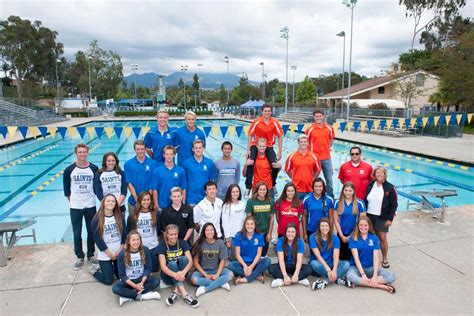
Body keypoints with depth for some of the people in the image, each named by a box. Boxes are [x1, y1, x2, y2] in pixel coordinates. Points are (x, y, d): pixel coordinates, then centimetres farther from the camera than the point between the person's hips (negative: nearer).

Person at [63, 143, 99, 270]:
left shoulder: (94, 168, -5)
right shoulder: (69, 170, -6)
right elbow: (66, 188, 4)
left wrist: (91, 197, 2)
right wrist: (72, 200, 3)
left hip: (90, 205, 0)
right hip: (75, 207, 0)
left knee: (91, 231, 11)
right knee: (77, 233, 8)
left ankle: (91, 255, 28)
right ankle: (80, 257, 24)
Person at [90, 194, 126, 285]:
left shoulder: (120, 216, -1)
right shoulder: (97, 219, -12)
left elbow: (124, 234, 0)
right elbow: (98, 239, -12)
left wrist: (120, 251, -8)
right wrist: (110, 254, -12)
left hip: (119, 253, 4)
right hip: (105, 255, -3)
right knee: (108, 281, 1)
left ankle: (105, 268, 37)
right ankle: (94, 270, 29)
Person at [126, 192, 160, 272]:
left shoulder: (155, 214, 1)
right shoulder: (132, 216, -3)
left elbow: (159, 229, 8)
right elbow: (128, 232, 3)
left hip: (154, 247, 1)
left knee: (154, 269, 9)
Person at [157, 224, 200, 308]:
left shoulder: (182, 243, -6)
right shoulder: (162, 246, -12)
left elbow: (190, 261, -16)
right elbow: (163, 266, -23)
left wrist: (183, 272, -38)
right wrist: (175, 274, -43)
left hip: (181, 274, 2)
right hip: (168, 275, -2)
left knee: (184, 258, -26)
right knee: (172, 264, -32)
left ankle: (176, 291, -28)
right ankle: (184, 294, -41)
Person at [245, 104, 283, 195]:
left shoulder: (275, 122, -8)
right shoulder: (256, 122, -10)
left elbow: (280, 137, -1)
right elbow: (250, 136, -4)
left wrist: (280, 152, -4)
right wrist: (248, 150, -8)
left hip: (269, 147, 1)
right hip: (256, 145, -1)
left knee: (276, 166, -14)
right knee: (250, 164, -21)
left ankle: (273, 185, 15)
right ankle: (248, 187, -6)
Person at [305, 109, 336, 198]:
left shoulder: (329, 128, 0)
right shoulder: (310, 129, -7)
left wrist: (328, 147, 8)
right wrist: (310, 151, -2)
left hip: (327, 158, 2)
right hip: (314, 158, -2)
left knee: (329, 179, 11)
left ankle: (331, 196, 25)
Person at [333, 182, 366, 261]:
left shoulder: (360, 203, -5)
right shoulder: (338, 203, -1)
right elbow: (336, 220, 1)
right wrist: (341, 236, -4)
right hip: (341, 235, 1)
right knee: (342, 257, 8)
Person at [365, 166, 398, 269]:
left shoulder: (390, 187, -7)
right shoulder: (370, 185, 3)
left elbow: (394, 204, -6)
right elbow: (365, 200, 8)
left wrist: (390, 219, -9)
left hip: (382, 218, -3)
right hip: (370, 216, 3)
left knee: (382, 238, 2)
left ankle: (385, 259, 20)